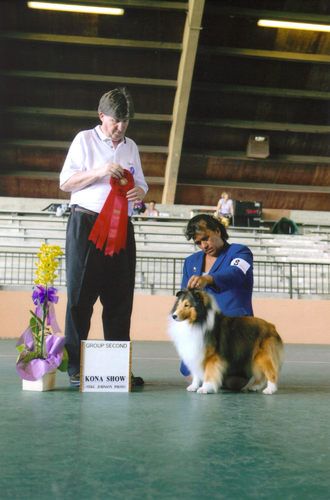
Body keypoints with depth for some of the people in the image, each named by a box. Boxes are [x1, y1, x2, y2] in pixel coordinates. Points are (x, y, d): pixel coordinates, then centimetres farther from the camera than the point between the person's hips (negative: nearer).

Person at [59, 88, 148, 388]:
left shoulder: (131, 147, 19)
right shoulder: (85, 140, 5)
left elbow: (140, 184, 20)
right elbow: (65, 183, 0)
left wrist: (140, 193, -5)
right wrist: (100, 172, -14)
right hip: (86, 223, -4)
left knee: (120, 298, 3)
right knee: (81, 295, -3)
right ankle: (75, 367, 2)